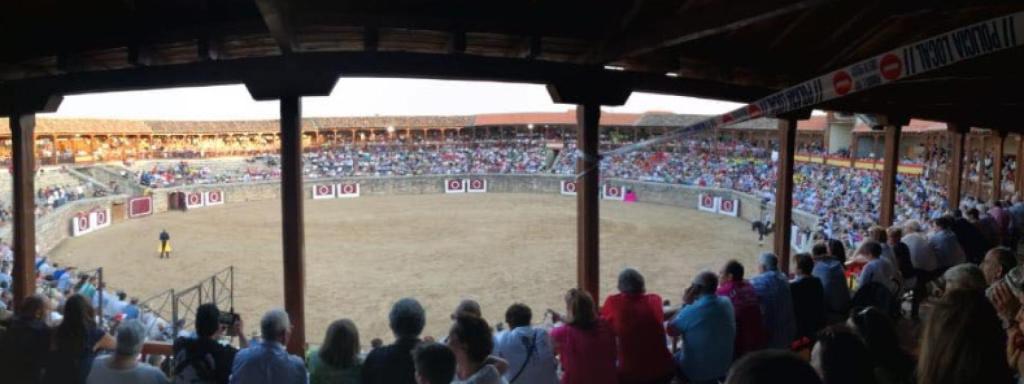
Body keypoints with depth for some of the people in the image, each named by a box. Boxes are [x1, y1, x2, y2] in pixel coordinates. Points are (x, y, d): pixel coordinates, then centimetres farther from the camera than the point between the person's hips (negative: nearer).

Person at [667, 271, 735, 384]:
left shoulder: (691, 310, -27)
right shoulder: (726, 303, -8)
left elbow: (670, 331, -12)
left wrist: (685, 304, -12)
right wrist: (691, 303, 1)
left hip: (698, 371, -5)